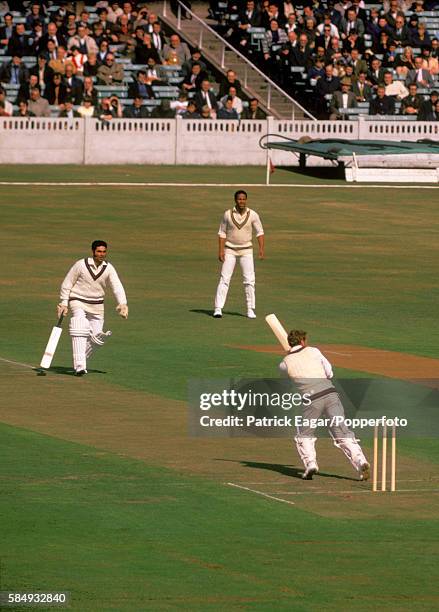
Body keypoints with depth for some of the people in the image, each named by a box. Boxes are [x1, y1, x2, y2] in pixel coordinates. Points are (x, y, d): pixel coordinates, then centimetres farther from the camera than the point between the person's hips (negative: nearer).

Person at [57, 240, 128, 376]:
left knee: (97, 338, 2)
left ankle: (82, 359, 27)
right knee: (80, 331, -23)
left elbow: (117, 287, -13)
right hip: (78, 302, -4)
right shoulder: (81, 265, -12)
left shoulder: (108, 268, -5)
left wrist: (122, 304, -28)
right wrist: (63, 303, -8)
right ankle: (79, 366, -27)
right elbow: (67, 283, -4)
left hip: (97, 306, 4)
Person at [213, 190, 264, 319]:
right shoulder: (228, 214, -4)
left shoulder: (253, 215, -4)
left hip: (246, 250, 1)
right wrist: (220, 251, -8)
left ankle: (250, 309, 5)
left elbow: (259, 232, -1)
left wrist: (261, 249, -13)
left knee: (249, 280, -3)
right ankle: (218, 309, -8)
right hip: (230, 250, -1)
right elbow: (222, 233, 0)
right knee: (224, 279, -7)